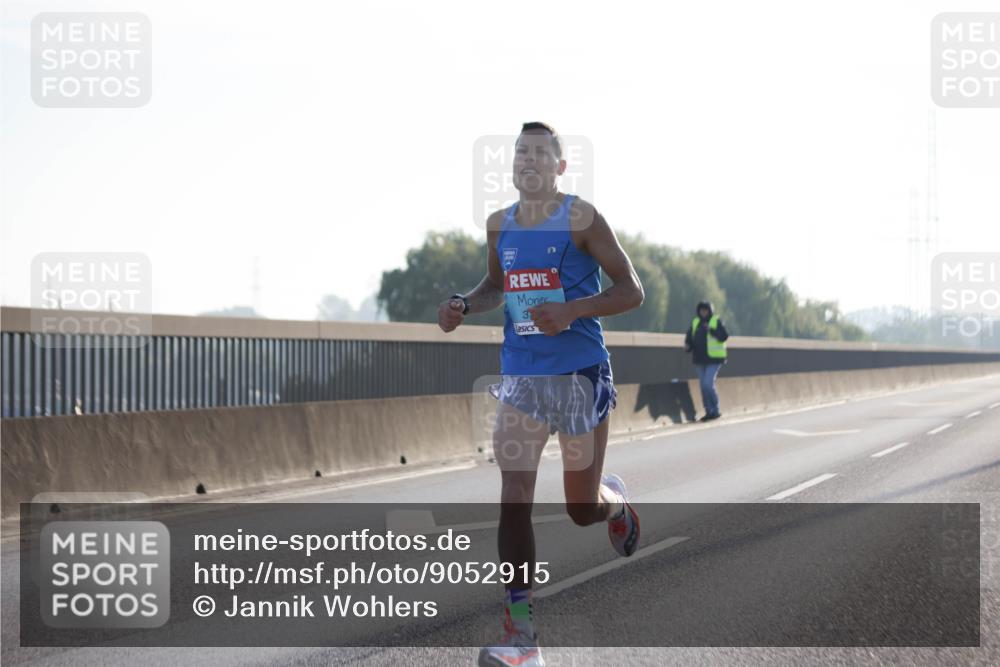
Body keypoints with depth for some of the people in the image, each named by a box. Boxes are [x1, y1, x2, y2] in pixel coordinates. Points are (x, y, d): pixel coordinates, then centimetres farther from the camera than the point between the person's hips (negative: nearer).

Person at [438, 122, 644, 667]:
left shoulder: (580, 218, -8)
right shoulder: (499, 224, 8)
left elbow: (631, 290, -8)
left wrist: (572, 310, -23)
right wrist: (464, 304, 4)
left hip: (580, 373, -4)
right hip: (520, 377, 4)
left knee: (582, 509, 5)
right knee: (514, 498, -11)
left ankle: (614, 499, 45)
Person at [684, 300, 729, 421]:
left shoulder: (716, 321, -4)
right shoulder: (695, 322, 12)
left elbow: (724, 336, -14)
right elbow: (689, 337, 13)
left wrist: (711, 330, -27)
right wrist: (687, 346, -8)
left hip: (714, 358, -6)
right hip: (700, 359, 6)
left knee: (708, 384, -16)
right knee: (703, 386, 7)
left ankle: (715, 410, -4)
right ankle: (709, 411, 15)